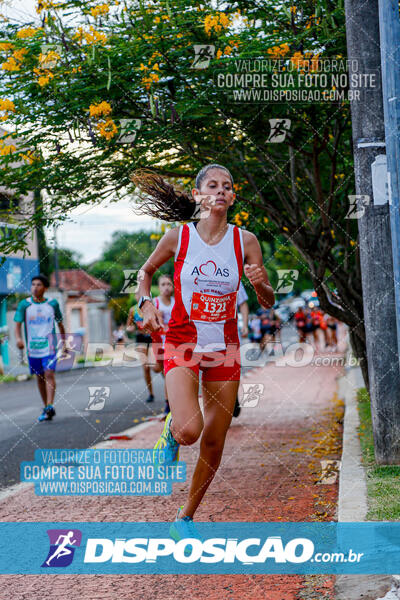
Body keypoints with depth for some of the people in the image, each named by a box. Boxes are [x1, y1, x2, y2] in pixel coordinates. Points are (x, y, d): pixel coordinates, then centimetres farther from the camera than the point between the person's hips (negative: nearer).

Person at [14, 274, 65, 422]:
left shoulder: (53, 303, 2)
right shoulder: (24, 304, 0)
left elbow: (60, 324, 13)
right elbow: (18, 324, -7)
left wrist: (64, 343, 13)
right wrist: (18, 338, -26)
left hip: (49, 346, -2)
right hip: (33, 348, 2)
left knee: (49, 374, -17)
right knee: (39, 377, 10)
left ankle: (50, 406, -25)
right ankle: (47, 408, 20)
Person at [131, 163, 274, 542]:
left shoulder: (245, 241, -4)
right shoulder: (178, 237, -7)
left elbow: (268, 303, 3)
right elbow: (146, 271, 11)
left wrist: (259, 284, -19)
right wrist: (146, 303, -7)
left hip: (224, 348, 3)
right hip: (182, 343, -2)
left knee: (214, 443, 5)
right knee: (189, 430, -25)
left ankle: (185, 519, 25)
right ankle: (171, 429, 13)